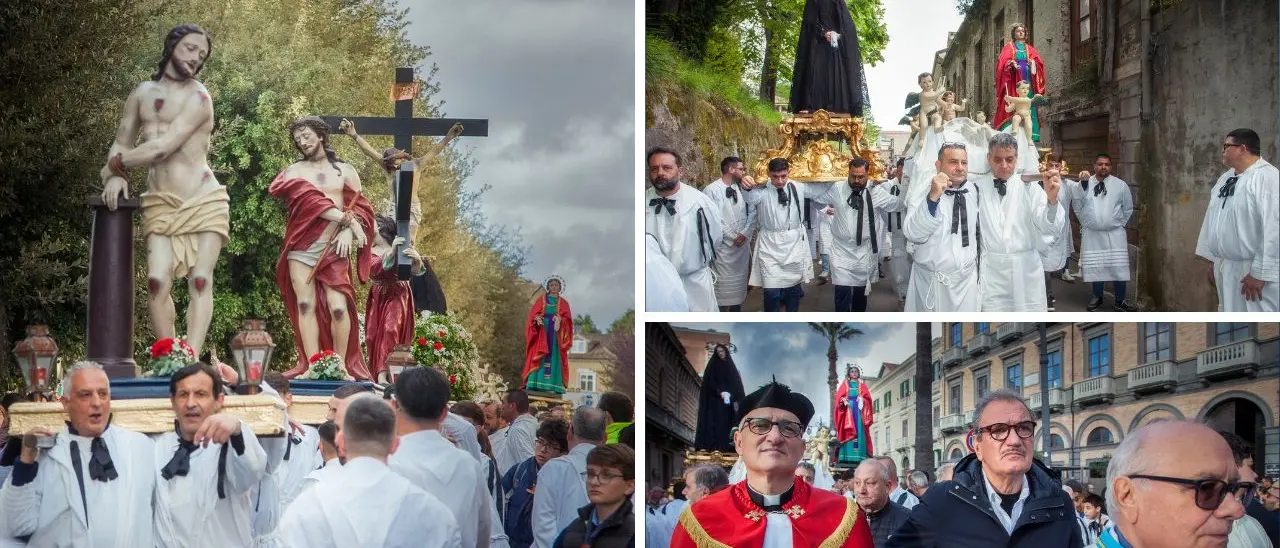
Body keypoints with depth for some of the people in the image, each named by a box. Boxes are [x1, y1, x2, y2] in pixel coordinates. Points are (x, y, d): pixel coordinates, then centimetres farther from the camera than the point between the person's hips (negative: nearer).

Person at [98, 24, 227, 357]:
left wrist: (114, 164, -2)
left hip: (204, 201, -4)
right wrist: (115, 177, -6)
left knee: (200, 280, -12)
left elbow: (161, 148, -15)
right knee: (157, 281, -11)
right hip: (160, 204, 4)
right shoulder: (142, 93, 11)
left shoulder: (198, 98, -7)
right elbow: (121, 143, 15)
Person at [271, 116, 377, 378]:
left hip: (333, 248, -1)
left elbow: (360, 207, 7)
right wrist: (344, 218, -13)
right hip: (301, 247, 1)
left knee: (338, 307, -12)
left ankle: (341, 366, -3)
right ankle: (312, 366, -6)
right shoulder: (294, 171, 12)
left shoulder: (345, 171, 14)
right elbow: (307, 199, -6)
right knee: (305, 305, -6)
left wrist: (347, 231, -13)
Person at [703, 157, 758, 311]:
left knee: (739, 282, 14)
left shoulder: (742, 188, 7)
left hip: (743, 245, 6)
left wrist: (745, 234, -9)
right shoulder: (711, 190, -12)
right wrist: (733, 237, -12)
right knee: (723, 285, -4)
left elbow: (752, 213, 6)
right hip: (724, 246, -6)